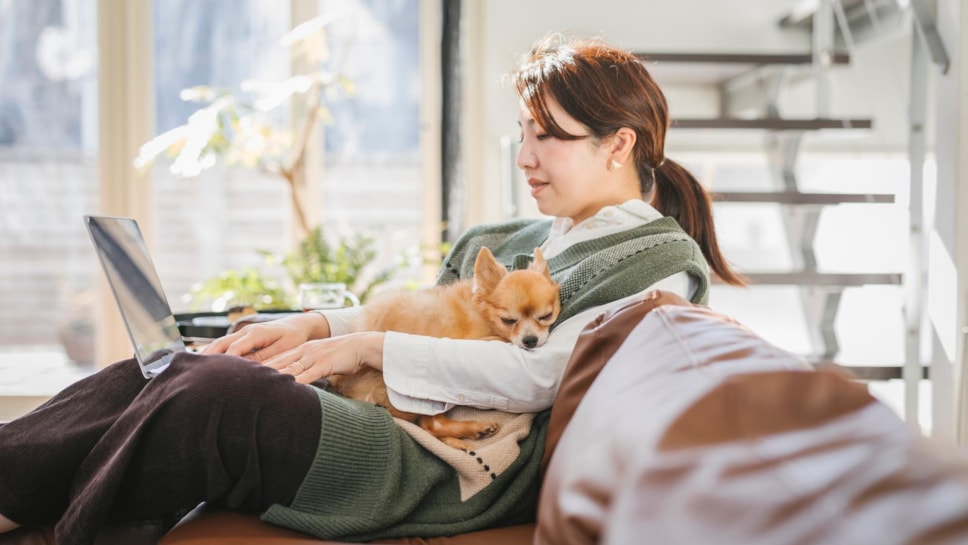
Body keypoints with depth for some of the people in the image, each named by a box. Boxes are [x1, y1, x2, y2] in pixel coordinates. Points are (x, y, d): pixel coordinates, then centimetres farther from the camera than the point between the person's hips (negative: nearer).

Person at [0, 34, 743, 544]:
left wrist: (371, 348, -11)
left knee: (216, 392, -26)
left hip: (459, 470, -7)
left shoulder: (663, 257, -1)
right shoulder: (503, 239, 23)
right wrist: (315, 327, 6)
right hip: (393, 420, 8)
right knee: (155, 373, -10)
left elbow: (541, 376, -13)